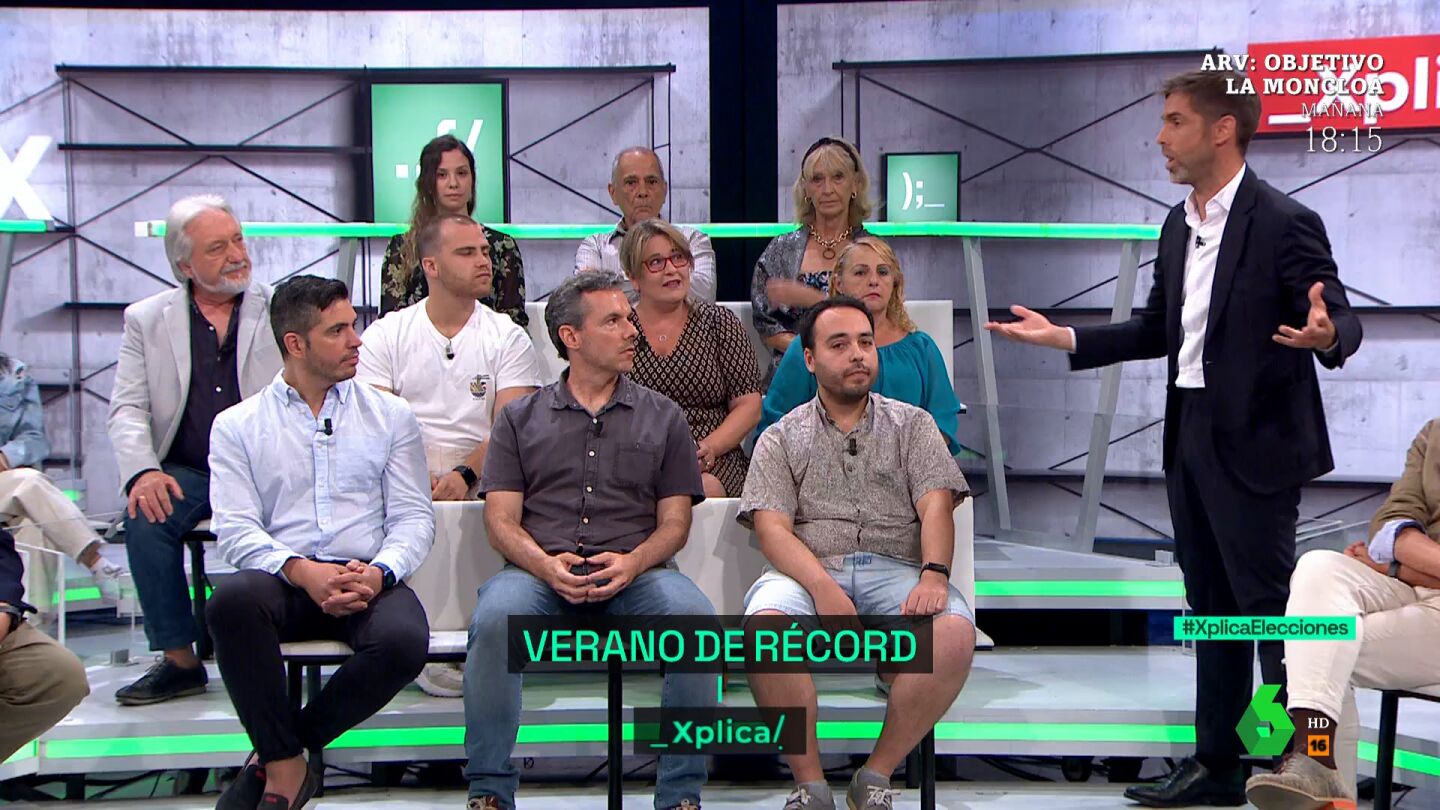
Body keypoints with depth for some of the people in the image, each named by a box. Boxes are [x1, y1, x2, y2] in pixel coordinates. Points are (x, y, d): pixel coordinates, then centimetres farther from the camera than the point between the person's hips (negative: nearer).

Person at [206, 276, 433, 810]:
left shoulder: (390, 416, 16)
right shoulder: (238, 426, 12)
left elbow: (414, 517, 8)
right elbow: (235, 528, 0)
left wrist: (378, 573, -14)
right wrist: (302, 571, -19)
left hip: (369, 581, 1)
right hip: (282, 581, 0)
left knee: (405, 641, -33)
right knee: (232, 600, -36)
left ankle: (278, 752, -10)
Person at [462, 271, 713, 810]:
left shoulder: (662, 417, 19)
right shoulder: (521, 419, 18)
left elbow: (675, 522, 11)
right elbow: (501, 520, 8)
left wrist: (631, 563, -11)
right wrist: (547, 565, -13)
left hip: (635, 572, 1)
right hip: (540, 570, 0)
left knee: (693, 616, -32)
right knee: (495, 617, -34)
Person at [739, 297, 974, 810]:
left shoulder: (912, 425, 19)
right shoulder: (781, 438, 16)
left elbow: (936, 505, 4)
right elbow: (772, 528, 1)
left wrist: (934, 574, -18)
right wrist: (823, 588, -18)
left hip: (895, 570, 1)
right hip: (807, 572, -1)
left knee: (955, 632, -32)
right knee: (765, 626, -35)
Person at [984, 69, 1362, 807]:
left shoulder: (1284, 223, -13)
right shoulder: (1178, 226, 10)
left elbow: (1341, 321, -15)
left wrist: (1325, 335, -39)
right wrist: (1065, 338, 9)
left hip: (1254, 443, -8)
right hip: (1190, 437, 8)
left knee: (1271, 605, -3)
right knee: (1211, 607, 14)